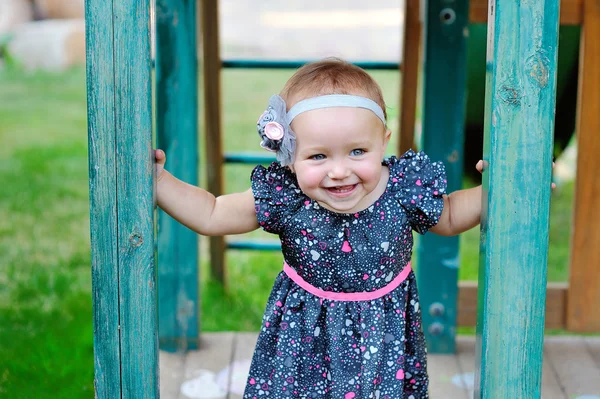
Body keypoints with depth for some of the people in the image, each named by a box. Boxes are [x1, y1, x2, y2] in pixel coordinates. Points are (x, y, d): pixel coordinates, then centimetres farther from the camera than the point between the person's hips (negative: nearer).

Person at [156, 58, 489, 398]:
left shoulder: (407, 191, -18)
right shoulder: (281, 198, -20)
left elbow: (450, 218, 3)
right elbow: (210, 216, -8)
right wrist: (158, 179, -17)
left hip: (384, 339, 1)